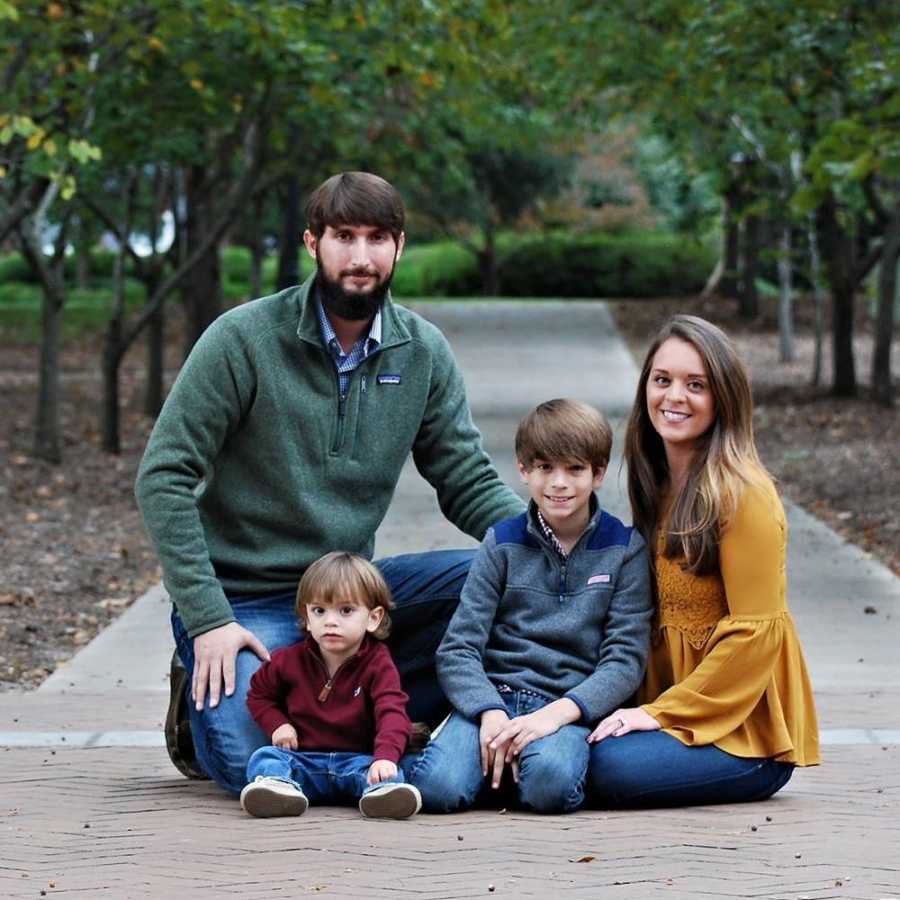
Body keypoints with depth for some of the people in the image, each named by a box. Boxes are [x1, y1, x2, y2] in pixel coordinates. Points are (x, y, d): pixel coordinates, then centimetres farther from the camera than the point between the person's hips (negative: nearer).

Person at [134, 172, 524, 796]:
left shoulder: (423, 352, 1)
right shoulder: (244, 339, -13)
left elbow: (469, 482, 3)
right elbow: (164, 479, -13)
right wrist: (207, 618, -20)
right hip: (245, 598, -4)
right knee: (259, 763, -26)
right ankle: (203, 705, 9)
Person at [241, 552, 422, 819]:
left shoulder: (378, 665, -5)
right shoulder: (290, 660, 5)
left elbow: (391, 713, -20)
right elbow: (259, 694, 21)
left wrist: (386, 756, -40)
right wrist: (277, 725, -1)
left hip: (358, 759, -2)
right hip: (303, 761, 2)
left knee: (386, 772, -32)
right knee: (265, 757, -25)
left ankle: (379, 789, -64)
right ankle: (278, 786, -55)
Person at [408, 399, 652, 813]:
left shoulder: (624, 550, 6)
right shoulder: (503, 544, 9)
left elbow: (625, 659, -1)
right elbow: (457, 649, 3)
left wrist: (558, 713, -17)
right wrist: (490, 712, -16)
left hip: (570, 705, -2)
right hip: (494, 695, 2)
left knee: (550, 782, -36)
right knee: (438, 787, -27)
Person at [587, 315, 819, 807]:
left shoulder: (742, 494, -14)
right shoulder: (659, 486, 12)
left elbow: (756, 632, -17)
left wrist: (662, 712, -18)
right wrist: (645, 707, 1)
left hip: (745, 728, -6)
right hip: (673, 704, 7)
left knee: (611, 765, -29)